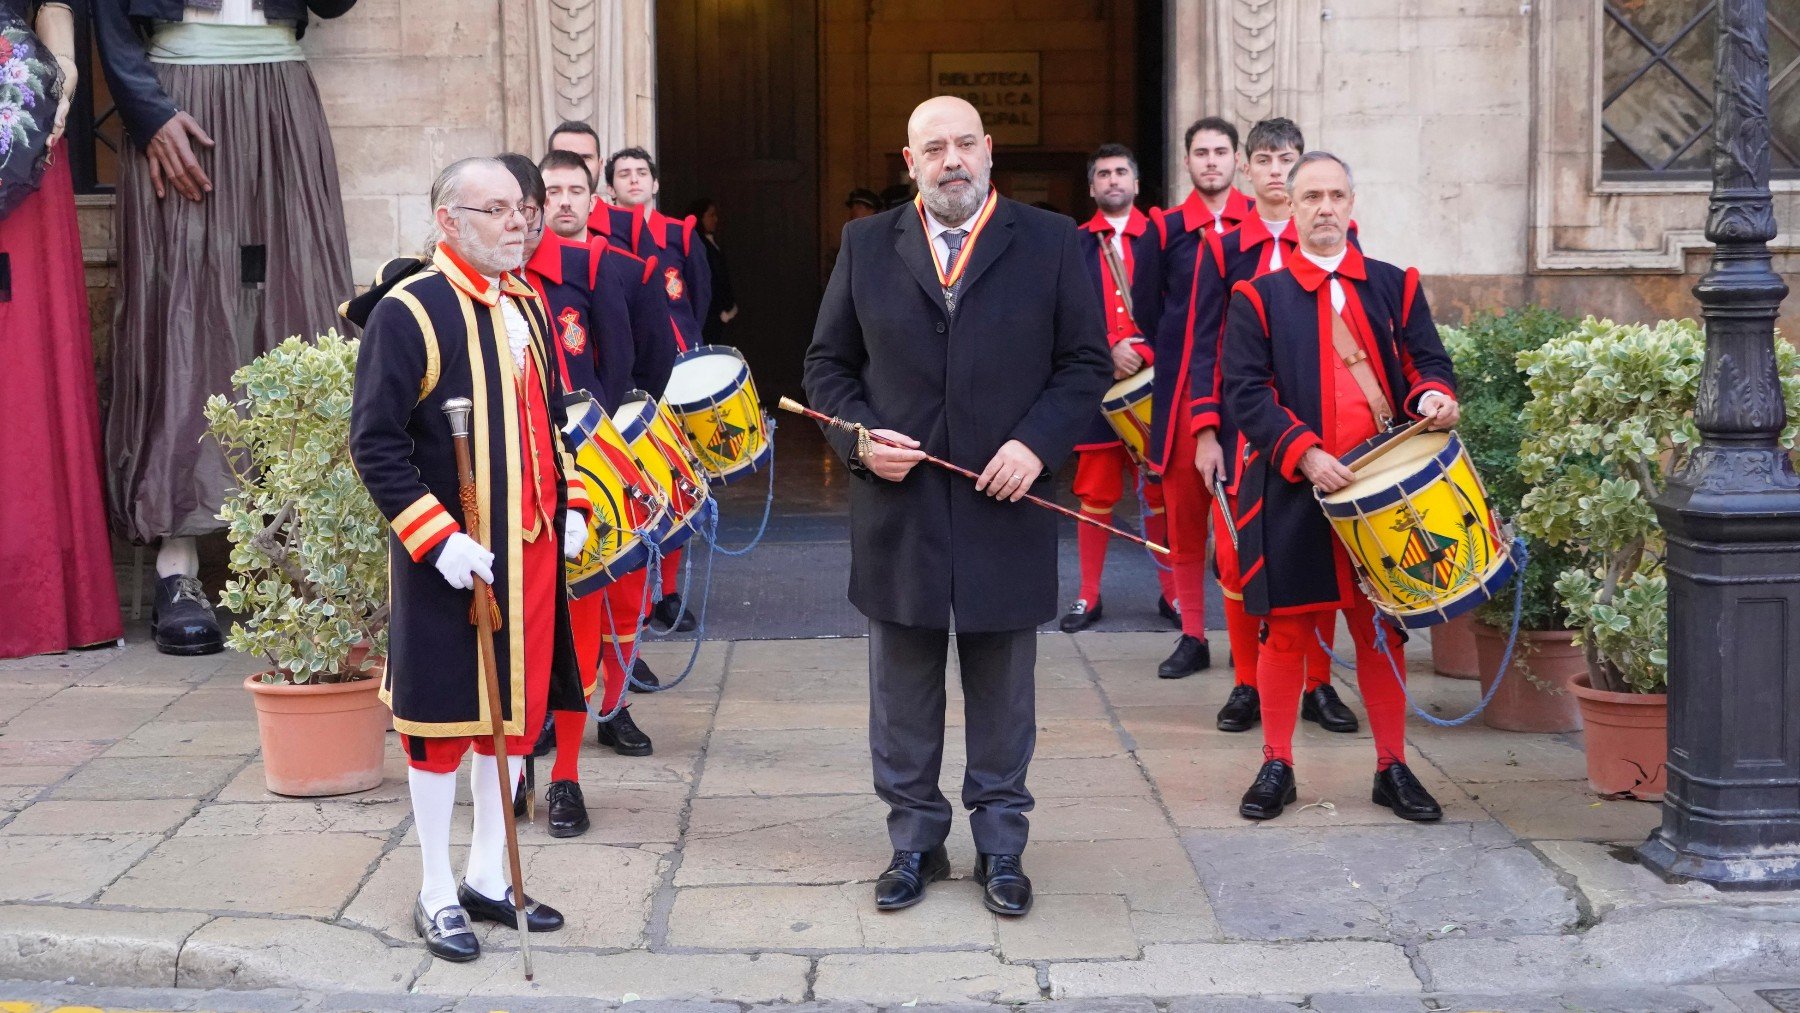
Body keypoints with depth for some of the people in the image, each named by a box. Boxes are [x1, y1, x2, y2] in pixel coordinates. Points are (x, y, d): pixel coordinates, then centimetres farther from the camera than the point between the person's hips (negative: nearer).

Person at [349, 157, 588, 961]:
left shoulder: (527, 306, 12)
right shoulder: (408, 313, -12)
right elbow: (374, 443, -14)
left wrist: (570, 506, 11)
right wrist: (438, 539, -20)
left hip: (532, 550, 7)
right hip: (450, 558, -7)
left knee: (519, 709, 13)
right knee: (444, 715, 3)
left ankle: (488, 878, 27)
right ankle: (437, 894, 16)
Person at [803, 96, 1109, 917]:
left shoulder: (1052, 244, 2)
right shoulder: (866, 246, 6)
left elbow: (1087, 363, 1)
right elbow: (828, 363, 9)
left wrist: (1038, 442, -13)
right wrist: (860, 435, -8)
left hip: (1006, 505, -1)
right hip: (897, 505, 1)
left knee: (1003, 693, 9)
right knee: (902, 692, 10)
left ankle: (1000, 844, 23)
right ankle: (915, 841, 23)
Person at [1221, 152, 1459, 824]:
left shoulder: (1395, 287, 11)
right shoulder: (1259, 298, 3)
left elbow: (1428, 361, 9)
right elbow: (1246, 392, -5)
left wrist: (1433, 396, -16)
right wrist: (1305, 453, -17)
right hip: (1292, 492, -2)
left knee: (1382, 627, 7)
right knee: (1287, 627, 4)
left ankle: (1392, 768, 18)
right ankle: (1277, 766, 16)